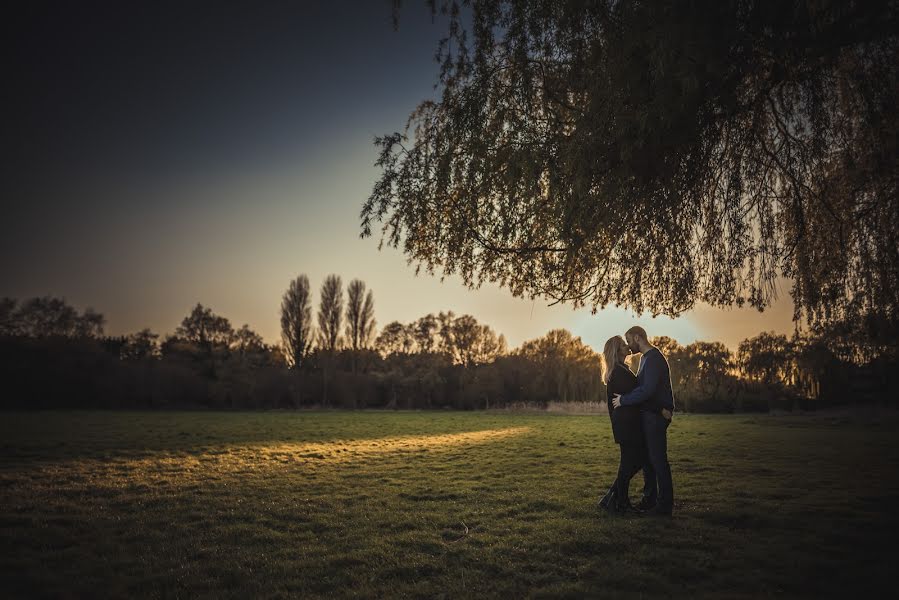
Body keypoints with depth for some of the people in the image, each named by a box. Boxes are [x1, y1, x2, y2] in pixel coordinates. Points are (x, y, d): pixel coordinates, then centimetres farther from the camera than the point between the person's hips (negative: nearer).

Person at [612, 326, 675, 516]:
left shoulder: (654, 358, -17)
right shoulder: (646, 358, 17)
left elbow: (647, 390, -26)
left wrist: (624, 400, -17)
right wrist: (624, 397, 6)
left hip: (656, 415, -10)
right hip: (648, 415, 10)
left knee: (657, 458, -5)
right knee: (647, 457, 13)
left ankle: (665, 504, 2)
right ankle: (650, 499, 21)